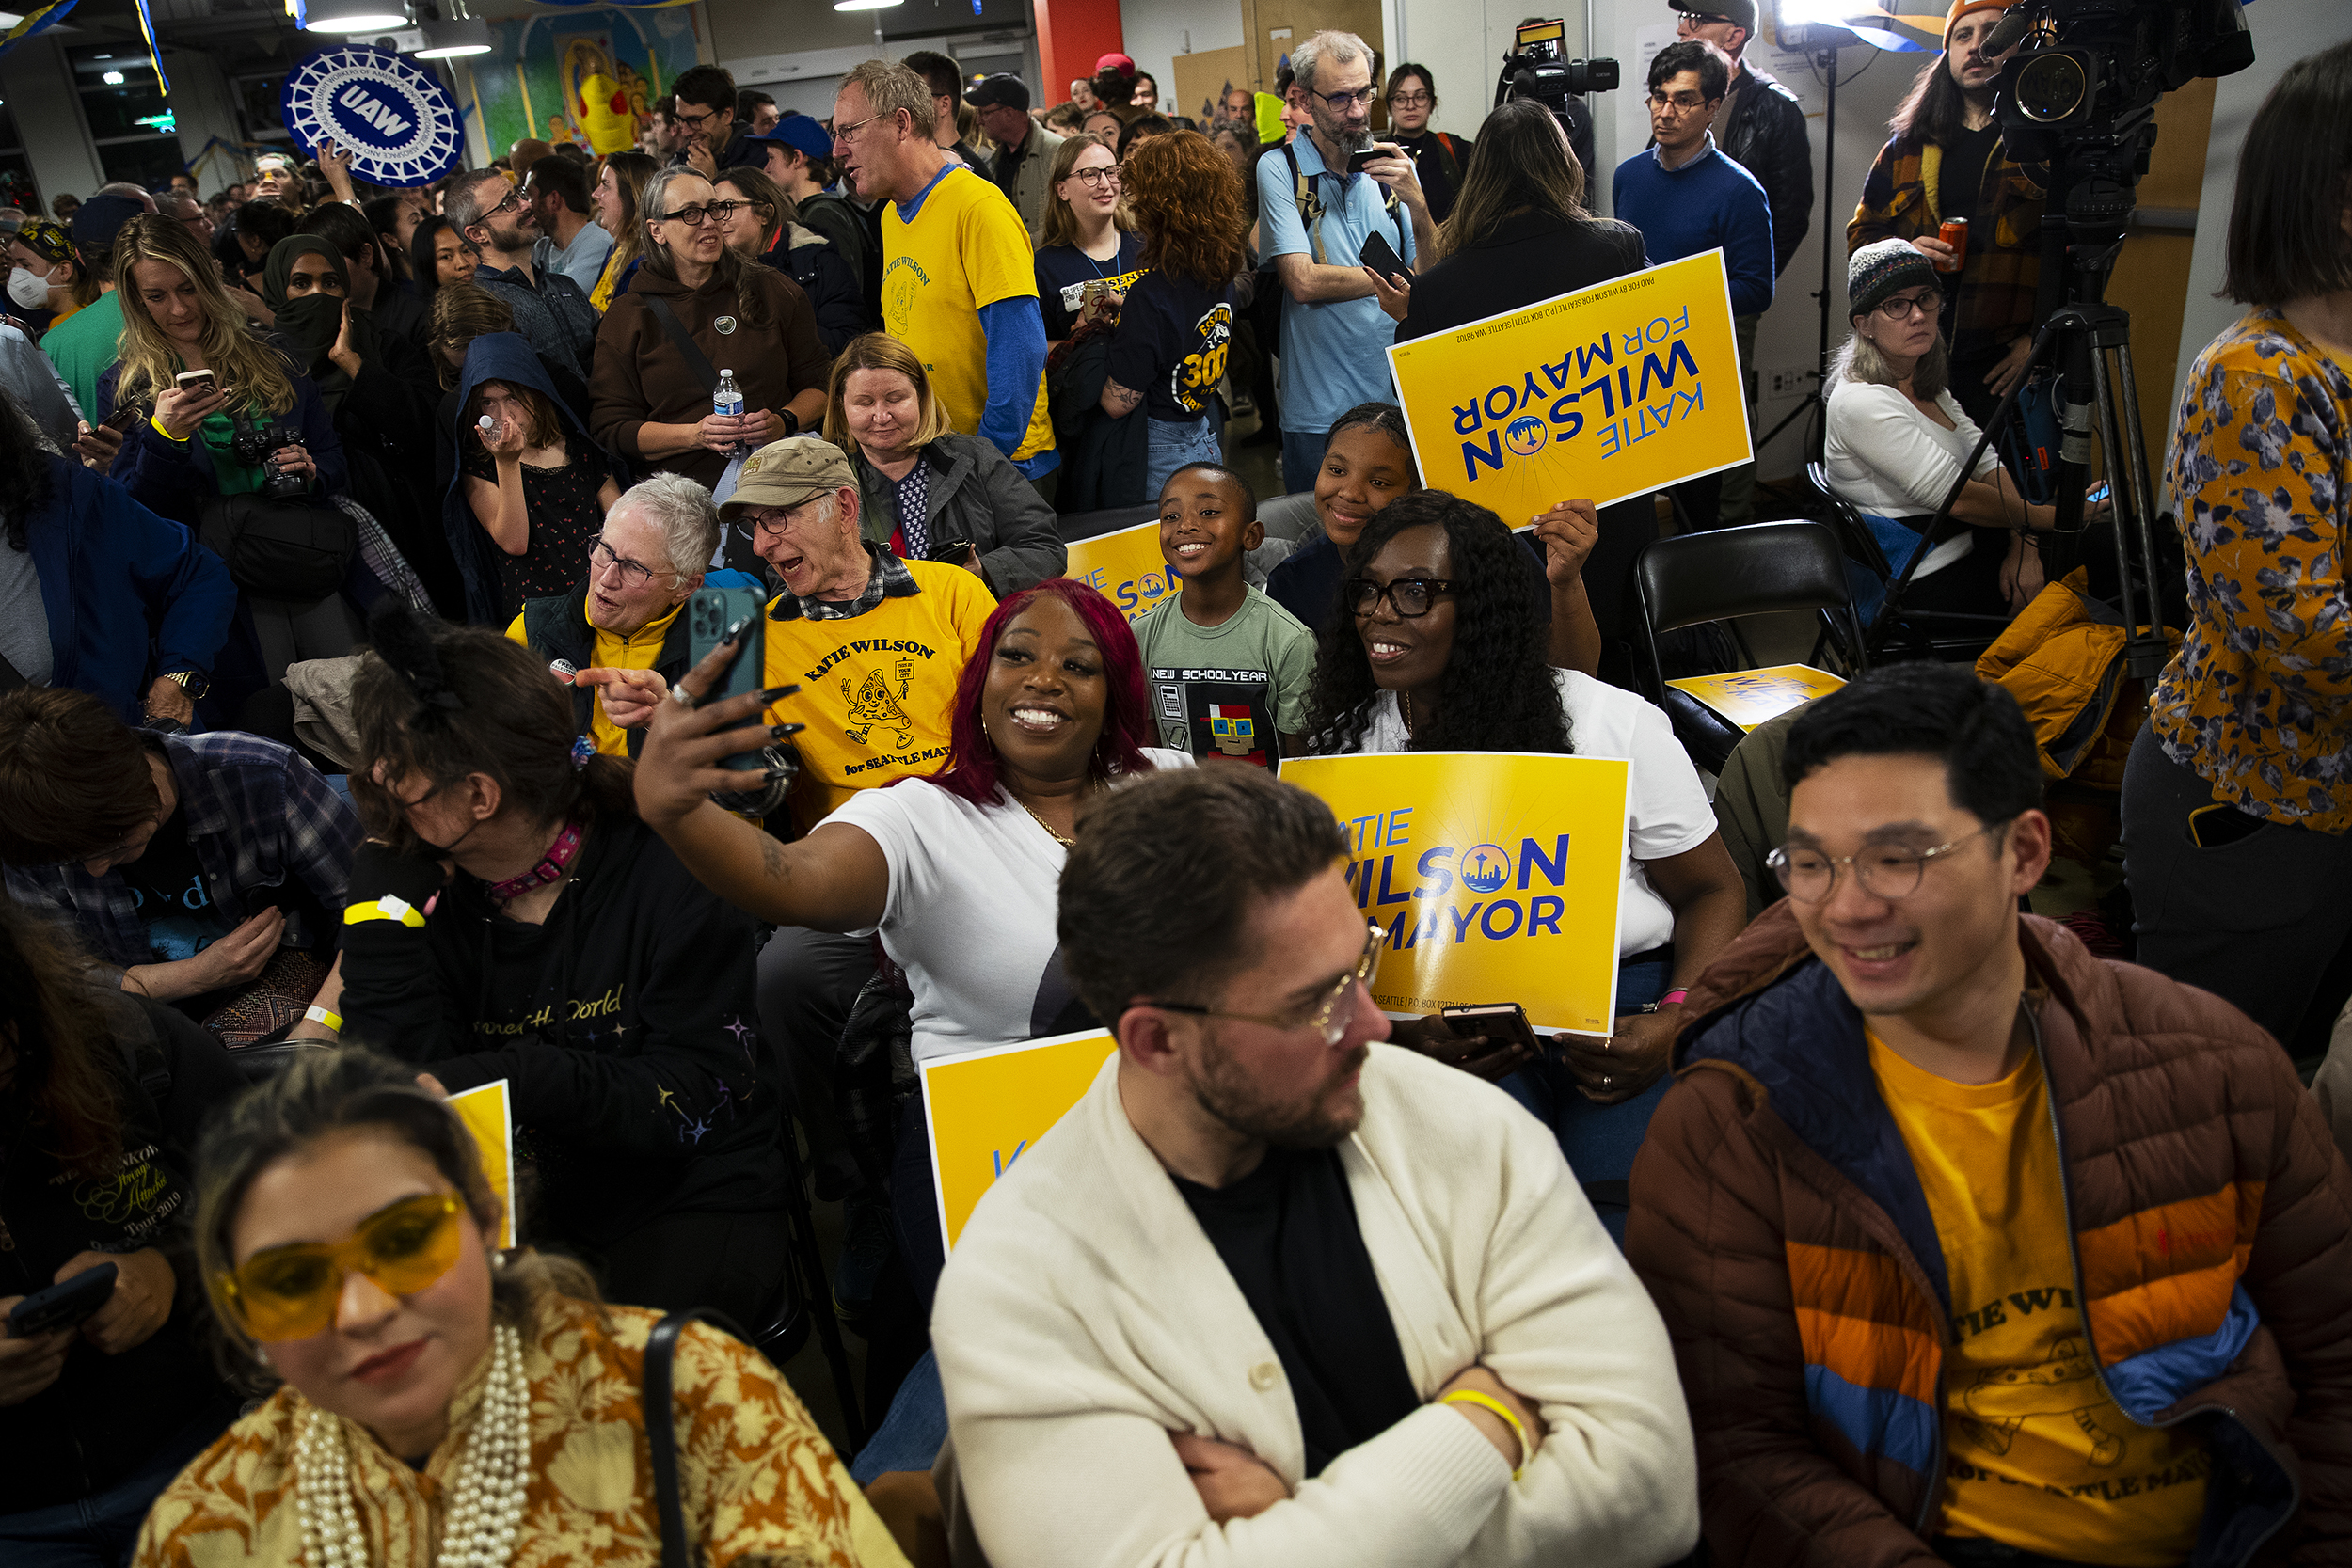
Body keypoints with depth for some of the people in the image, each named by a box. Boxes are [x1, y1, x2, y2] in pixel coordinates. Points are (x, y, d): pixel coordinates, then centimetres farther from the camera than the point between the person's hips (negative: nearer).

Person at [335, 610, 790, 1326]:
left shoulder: (667, 872, -13)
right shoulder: (435, 891, 2)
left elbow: (694, 1104, -14)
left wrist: (521, 1078, -26)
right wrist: (383, 889, -10)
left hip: (690, 1200, -5)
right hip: (522, 1211, 5)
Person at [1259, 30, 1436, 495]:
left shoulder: (1391, 166, 7)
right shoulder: (1280, 168, -5)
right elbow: (1304, 282, -15)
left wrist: (1416, 202, -12)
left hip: (1401, 399, 4)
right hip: (1320, 409, -3)